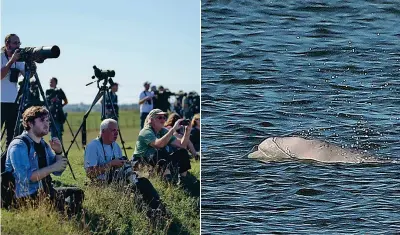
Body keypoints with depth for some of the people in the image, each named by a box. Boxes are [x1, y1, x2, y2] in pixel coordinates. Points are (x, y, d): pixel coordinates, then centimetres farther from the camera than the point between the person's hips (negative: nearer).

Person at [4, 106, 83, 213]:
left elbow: (58, 172, 19)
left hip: (44, 191, 9)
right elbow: (26, 177, -24)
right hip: (26, 196, -9)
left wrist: (58, 152, 1)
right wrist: (52, 167, -19)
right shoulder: (18, 146, -12)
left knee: (77, 193, 1)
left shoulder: (43, 144, 14)